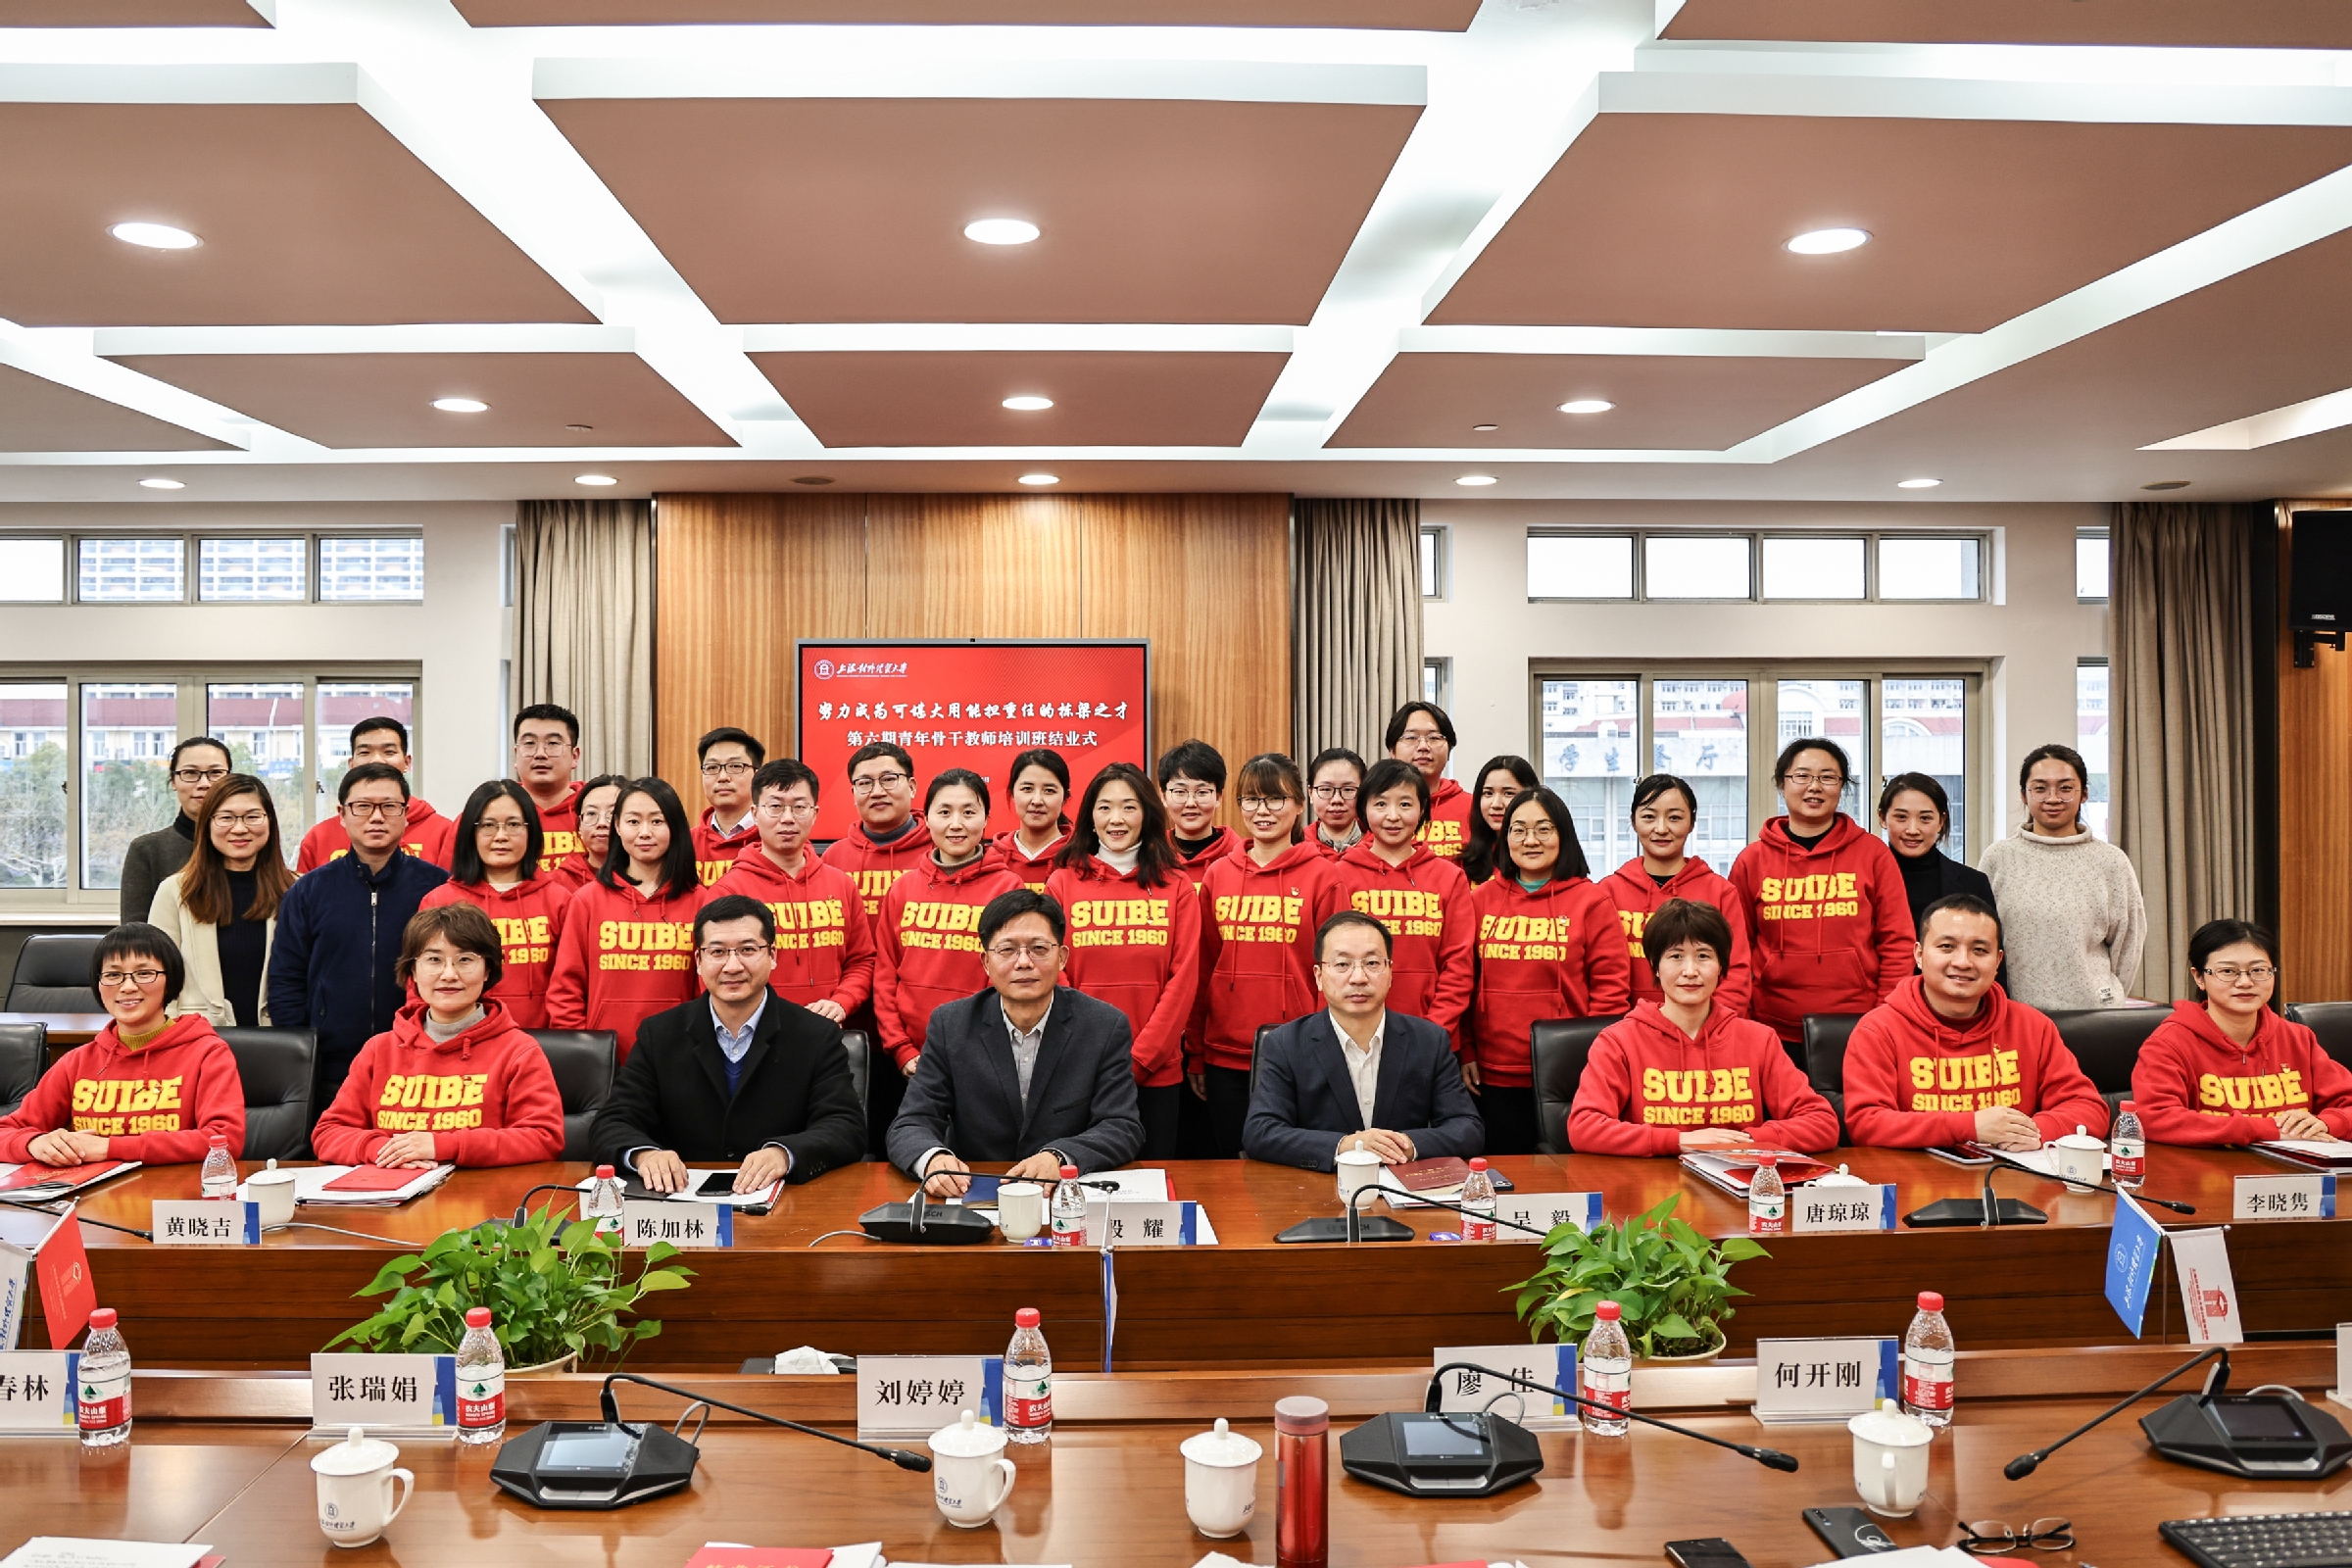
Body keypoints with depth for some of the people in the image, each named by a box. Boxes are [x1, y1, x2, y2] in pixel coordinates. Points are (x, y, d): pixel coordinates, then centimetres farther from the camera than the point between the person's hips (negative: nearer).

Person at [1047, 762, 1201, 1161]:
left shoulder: (1176, 888, 4)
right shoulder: (1063, 883, 3)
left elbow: (1183, 979, -2)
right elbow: (1052, 975, -1)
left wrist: (1138, 1060, -10)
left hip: (1156, 1071, 1)